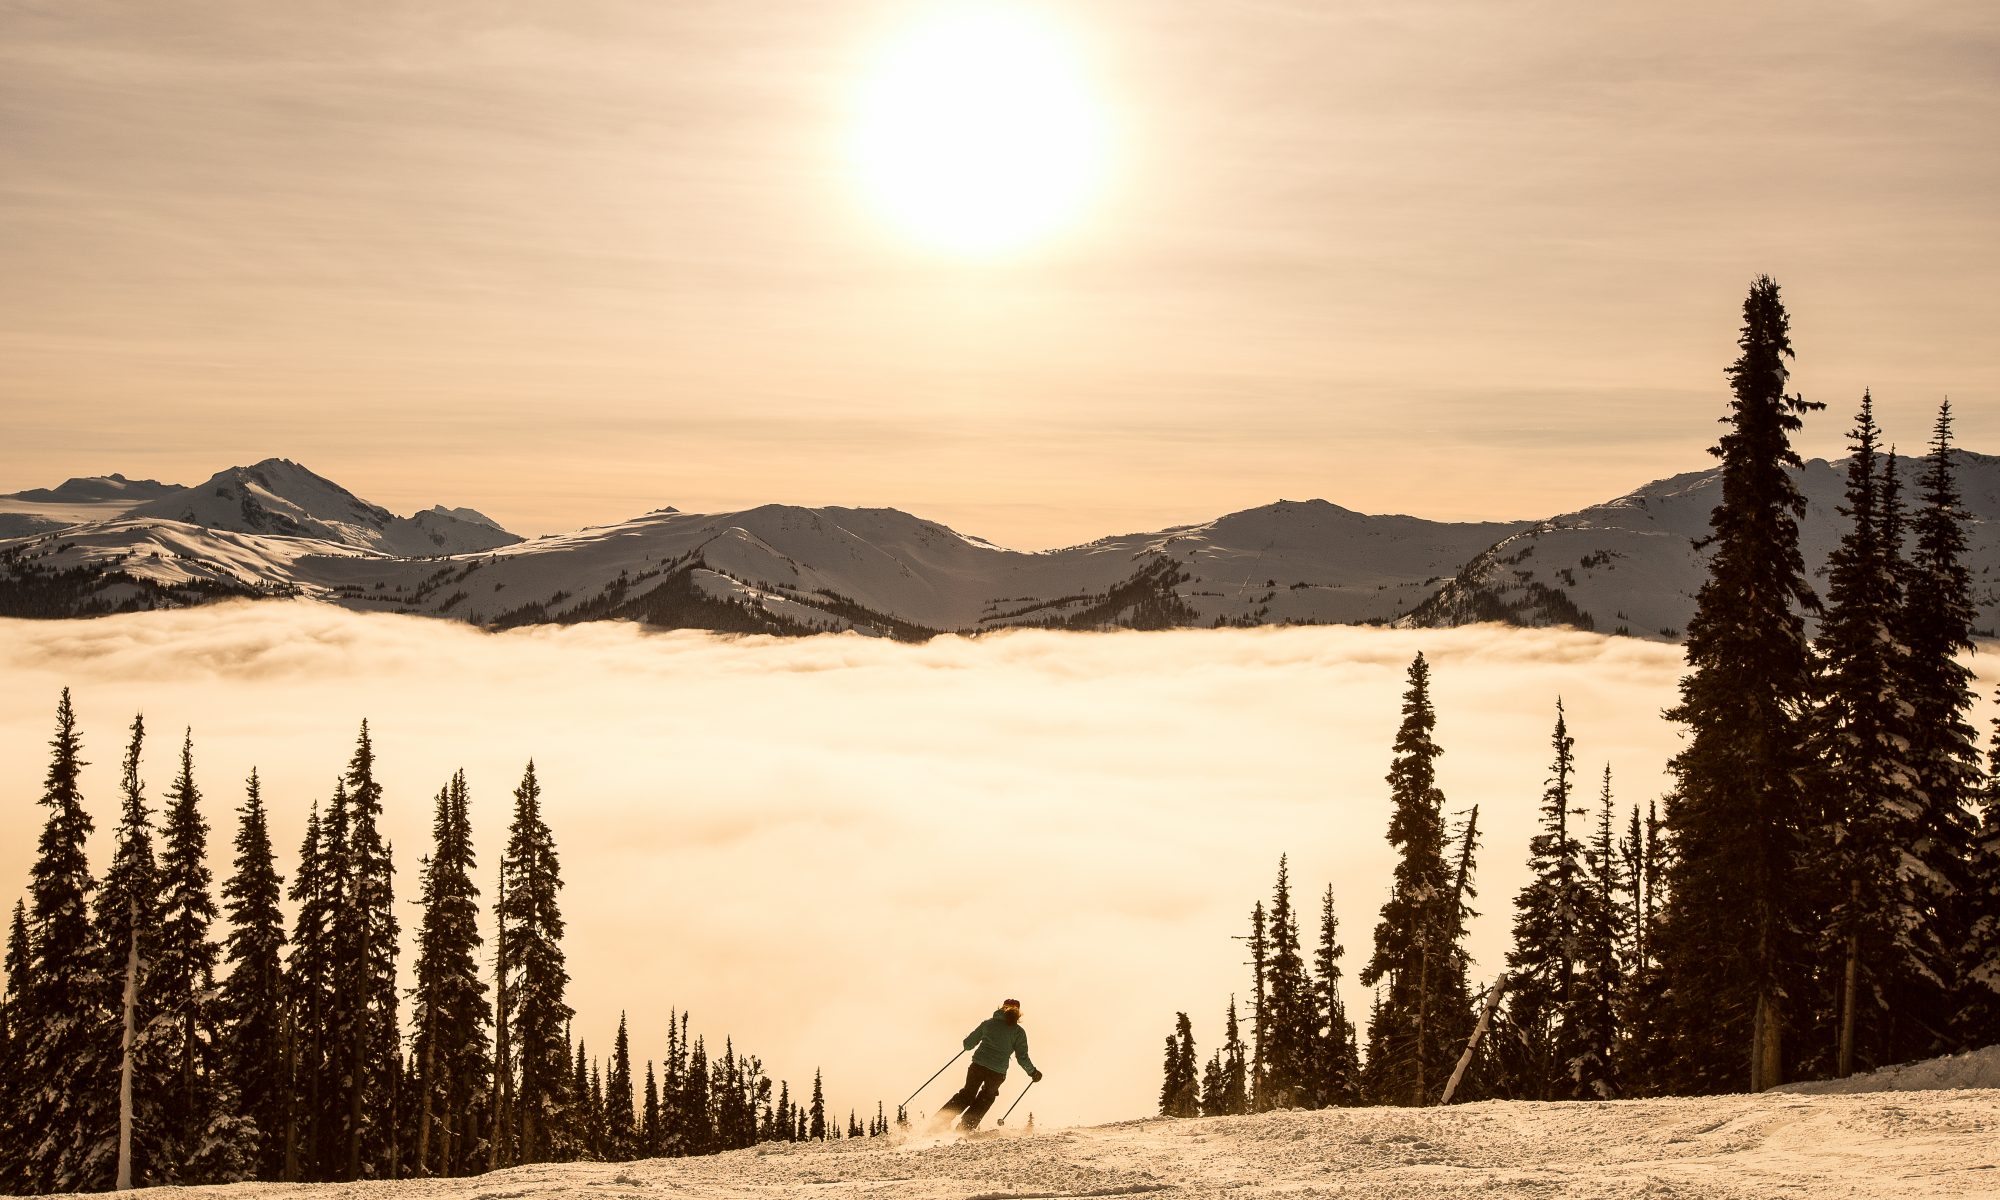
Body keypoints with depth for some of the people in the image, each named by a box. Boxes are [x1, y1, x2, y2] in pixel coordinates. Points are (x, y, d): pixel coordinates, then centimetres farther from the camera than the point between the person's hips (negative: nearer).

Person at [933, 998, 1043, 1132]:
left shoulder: (988, 1023, 7)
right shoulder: (1018, 1032, 1)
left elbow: (969, 1043, 11)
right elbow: (1022, 1057, 1)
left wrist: (967, 1044, 35)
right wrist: (1033, 1072, 16)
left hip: (978, 1066, 2)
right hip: (998, 1073, -2)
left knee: (967, 1094, 21)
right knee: (985, 1099, 24)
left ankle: (939, 1121, 11)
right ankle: (964, 1128, 17)